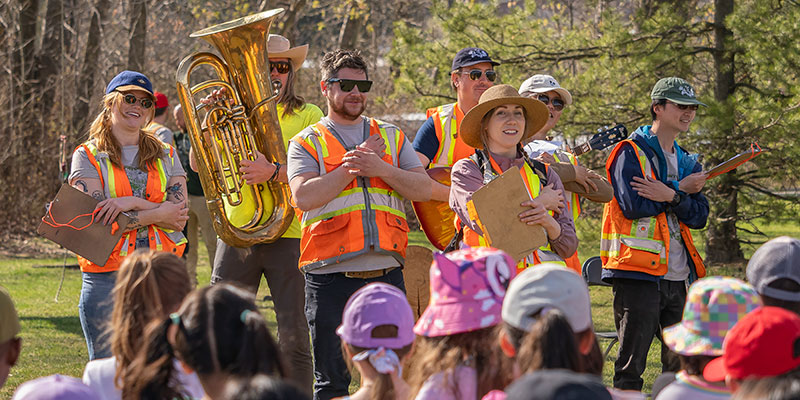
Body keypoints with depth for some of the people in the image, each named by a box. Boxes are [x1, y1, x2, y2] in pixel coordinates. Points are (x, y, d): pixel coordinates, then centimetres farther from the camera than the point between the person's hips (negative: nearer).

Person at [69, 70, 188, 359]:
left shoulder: (165, 155, 12)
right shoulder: (87, 156, 2)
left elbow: (178, 215, -1)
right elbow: (98, 221, -10)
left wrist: (133, 203, -15)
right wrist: (157, 214, -11)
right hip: (107, 278, -2)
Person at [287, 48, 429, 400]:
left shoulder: (391, 137, 17)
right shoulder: (307, 143, 7)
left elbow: (423, 189, 6)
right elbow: (303, 196, -10)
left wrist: (381, 169, -9)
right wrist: (353, 167, -10)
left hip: (386, 273, 3)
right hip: (331, 275, -3)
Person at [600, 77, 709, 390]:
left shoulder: (686, 162, 18)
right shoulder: (630, 152, -3)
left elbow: (699, 217, 5)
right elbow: (633, 206, -17)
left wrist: (670, 196, -15)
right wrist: (681, 190, -7)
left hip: (677, 278, 7)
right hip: (638, 272, -7)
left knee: (681, 363, 9)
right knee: (631, 364, -6)